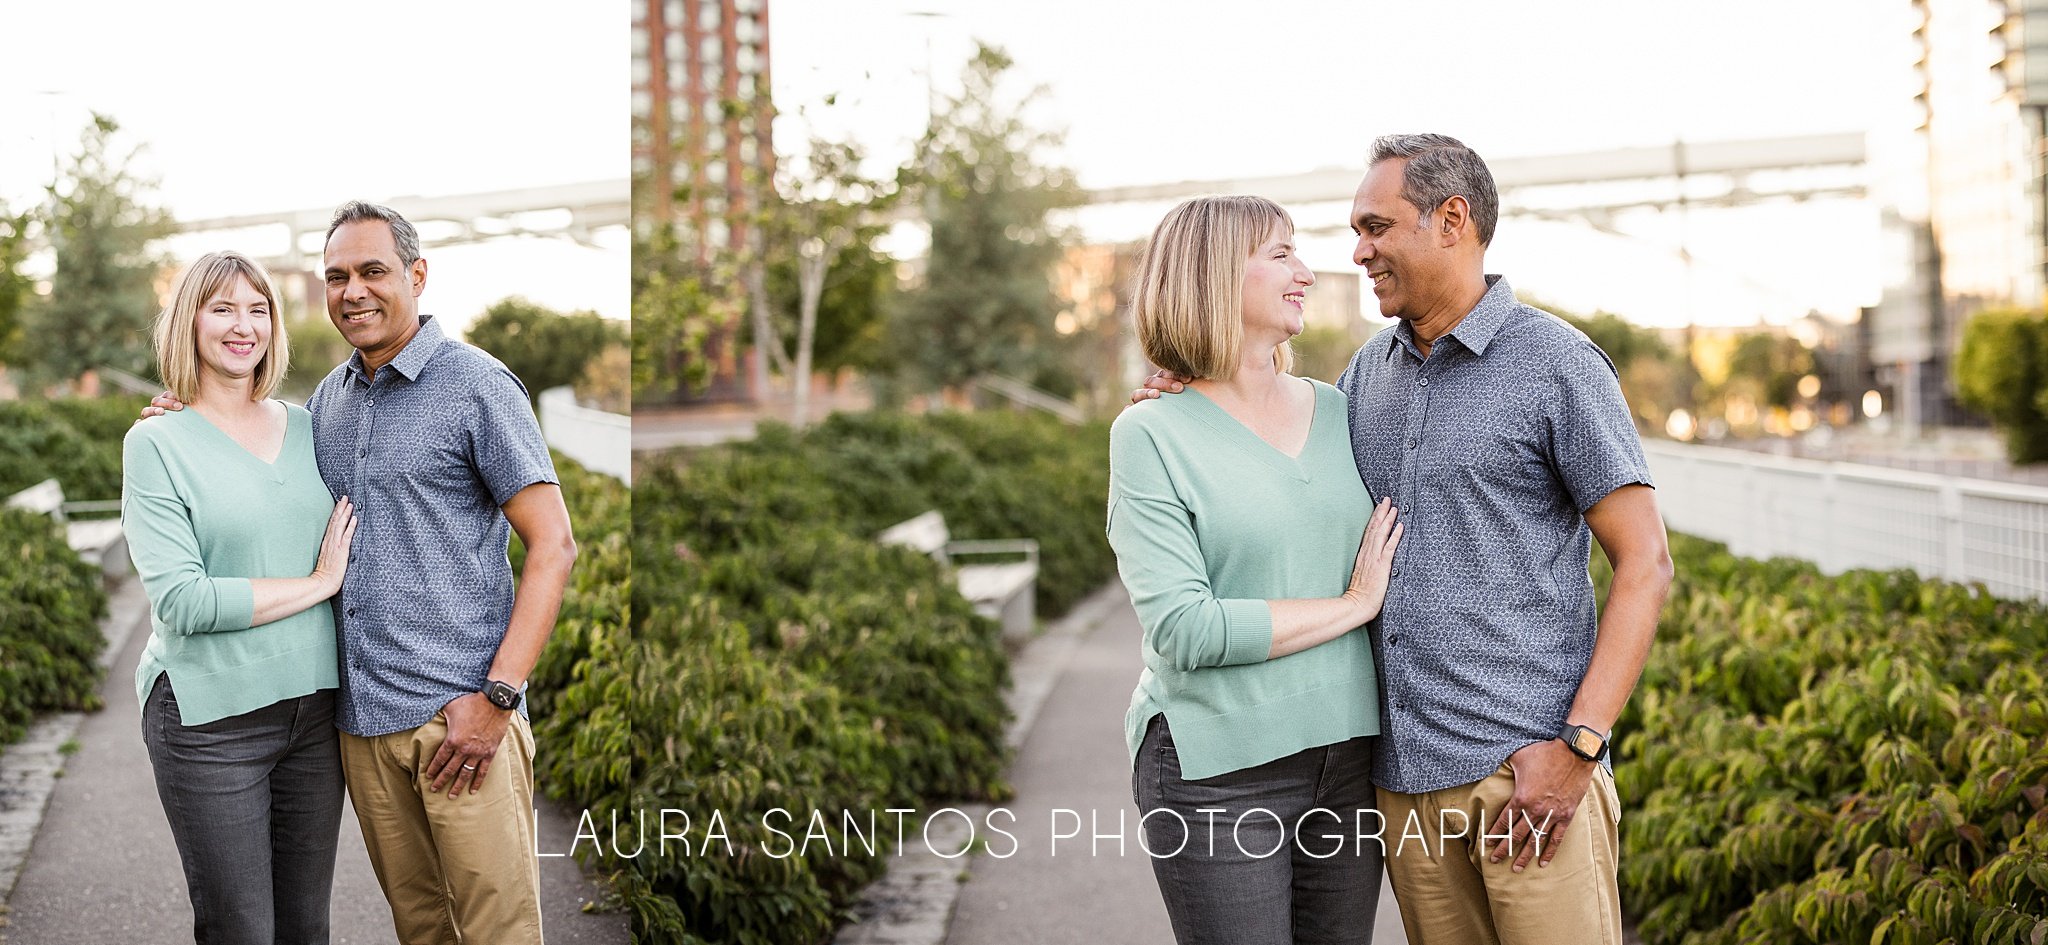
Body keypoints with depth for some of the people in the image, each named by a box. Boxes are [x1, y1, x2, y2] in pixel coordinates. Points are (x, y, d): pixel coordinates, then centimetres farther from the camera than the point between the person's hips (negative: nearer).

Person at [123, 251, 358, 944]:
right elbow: (180, 599, -16)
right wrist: (317, 583, -13)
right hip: (210, 720, -5)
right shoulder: (158, 444, -7)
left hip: (313, 705, 5)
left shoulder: (306, 427, 8)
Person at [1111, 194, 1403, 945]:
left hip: (1346, 762, 5)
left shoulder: (1338, 412, 8)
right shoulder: (1153, 435, -8)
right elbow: (1183, 628, -18)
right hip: (1218, 776, -5)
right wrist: (1353, 604, -13)